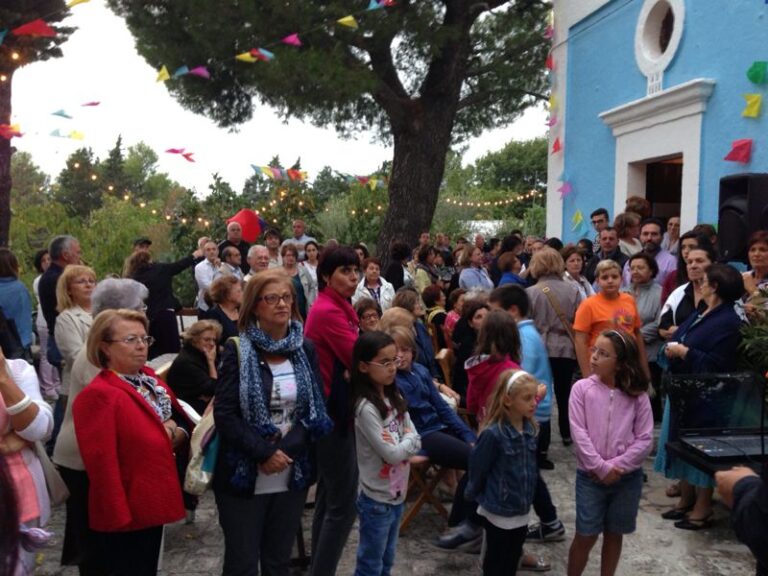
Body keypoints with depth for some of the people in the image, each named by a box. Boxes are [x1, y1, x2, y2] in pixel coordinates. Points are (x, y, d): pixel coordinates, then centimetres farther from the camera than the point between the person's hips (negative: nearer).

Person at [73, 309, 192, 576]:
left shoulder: (150, 379, 6)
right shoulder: (98, 395, -20)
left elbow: (178, 416, 18)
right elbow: (101, 464, -22)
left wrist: (179, 434, -4)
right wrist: (118, 515, -21)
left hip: (153, 503, 8)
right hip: (127, 512, -8)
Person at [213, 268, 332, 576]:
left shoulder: (306, 350, 4)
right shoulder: (237, 350, -7)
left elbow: (316, 410, 2)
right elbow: (224, 414, -12)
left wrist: (287, 448, -13)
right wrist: (264, 452, -19)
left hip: (293, 475, 3)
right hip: (244, 475, -3)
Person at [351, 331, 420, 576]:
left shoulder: (395, 399, 2)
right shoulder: (366, 407, -22)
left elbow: (416, 443, 2)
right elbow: (392, 454, -22)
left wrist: (401, 443, -17)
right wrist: (408, 439, -5)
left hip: (397, 493, 7)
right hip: (376, 499, -7)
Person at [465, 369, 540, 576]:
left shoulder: (530, 429, -4)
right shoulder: (493, 433, -25)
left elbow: (530, 467, 6)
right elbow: (477, 468, -15)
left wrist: (528, 497, 10)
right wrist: (475, 495, -1)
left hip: (521, 509, 6)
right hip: (498, 510, -6)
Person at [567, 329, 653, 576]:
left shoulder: (637, 395, -5)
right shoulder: (582, 388, -7)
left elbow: (645, 440, -6)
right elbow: (579, 434, -11)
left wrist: (616, 467, -14)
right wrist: (601, 468, -14)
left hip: (628, 477, 1)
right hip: (590, 476, -1)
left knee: (614, 534, 17)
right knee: (586, 536, 6)